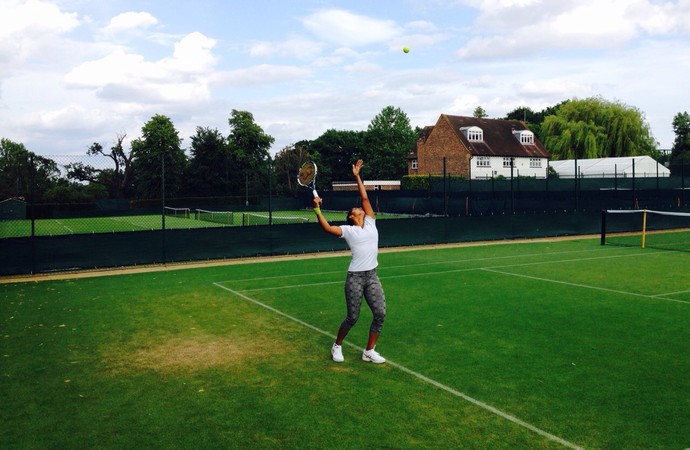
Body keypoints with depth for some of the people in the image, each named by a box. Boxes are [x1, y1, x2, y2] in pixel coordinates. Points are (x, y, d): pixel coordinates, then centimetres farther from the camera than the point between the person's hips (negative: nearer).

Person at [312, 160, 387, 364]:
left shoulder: (370, 223, 11)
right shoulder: (348, 230, 0)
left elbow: (365, 198, 10)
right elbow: (327, 228, -14)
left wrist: (357, 176, 13)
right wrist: (317, 209, -18)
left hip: (372, 276, 4)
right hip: (355, 277, -4)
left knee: (380, 314, -3)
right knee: (352, 317, 2)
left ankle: (369, 351, 13)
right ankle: (337, 346, 27)